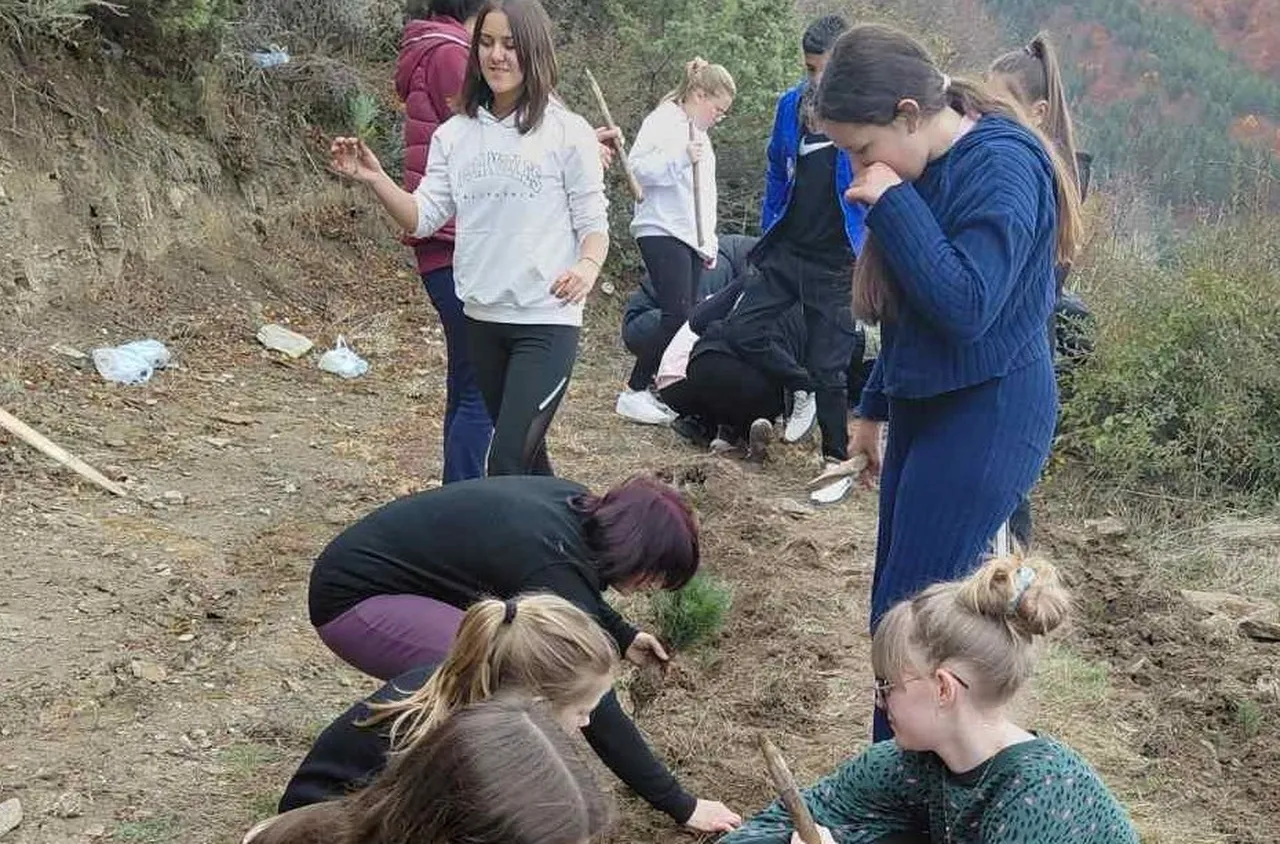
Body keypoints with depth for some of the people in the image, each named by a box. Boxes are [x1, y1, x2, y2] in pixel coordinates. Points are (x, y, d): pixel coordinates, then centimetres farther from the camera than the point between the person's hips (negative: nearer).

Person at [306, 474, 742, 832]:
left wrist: (622, 635, 28)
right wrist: (681, 806, -16)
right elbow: (593, 705, -22)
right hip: (352, 598, -10)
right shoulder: (555, 571, -26)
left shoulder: (578, 509, -2)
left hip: (381, 562, 10)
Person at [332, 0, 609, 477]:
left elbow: (593, 224, -3)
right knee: (524, 455, 19)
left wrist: (588, 266, -25)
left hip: (546, 322, -5)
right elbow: (423, 218, 2)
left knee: (507, 463, -13)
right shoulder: (455, 134, 6)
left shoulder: (567, 133, -7)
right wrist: (374, 179, -15)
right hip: (482, 318, 5)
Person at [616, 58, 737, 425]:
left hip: (692, 239, 9)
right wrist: (682, 158, -27)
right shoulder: (662, 121, -3)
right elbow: (639, 167, -16)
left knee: (685, 320, 1)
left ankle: (656, 390, 6)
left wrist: (709, 242, 24)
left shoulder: (700, 134, 26)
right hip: (662, 233, -9)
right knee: (677, 316, -17)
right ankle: (633, 392, -11)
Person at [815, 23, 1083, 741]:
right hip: (926, 409, 9)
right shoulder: (931, 170, 8)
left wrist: (893, 205, -23)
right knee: (897, 611, 12)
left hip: (986, 419, -9)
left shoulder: (1001, 167, -18)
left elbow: (965, 307, -28)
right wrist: (873, 408, 21)